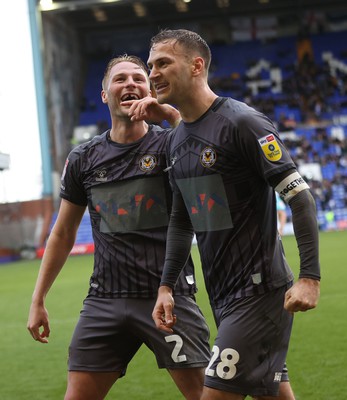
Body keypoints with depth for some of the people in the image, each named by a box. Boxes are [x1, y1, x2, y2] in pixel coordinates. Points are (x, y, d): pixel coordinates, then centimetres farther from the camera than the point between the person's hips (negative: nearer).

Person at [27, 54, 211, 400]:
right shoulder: (83, 159, 9)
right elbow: (63, 234, 16)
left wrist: (171, 113, -26)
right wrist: (38, 300, 14)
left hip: (169, 296, -2)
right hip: (105, 300, 3)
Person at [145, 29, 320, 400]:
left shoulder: (241, 122, -14)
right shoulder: (177, 139, 12)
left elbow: (300, 196, -17)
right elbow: (181, 219, 21)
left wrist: (309, 276, -24)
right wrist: (166, 286, 14)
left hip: (260, 292, -8)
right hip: (222, 296, 8)